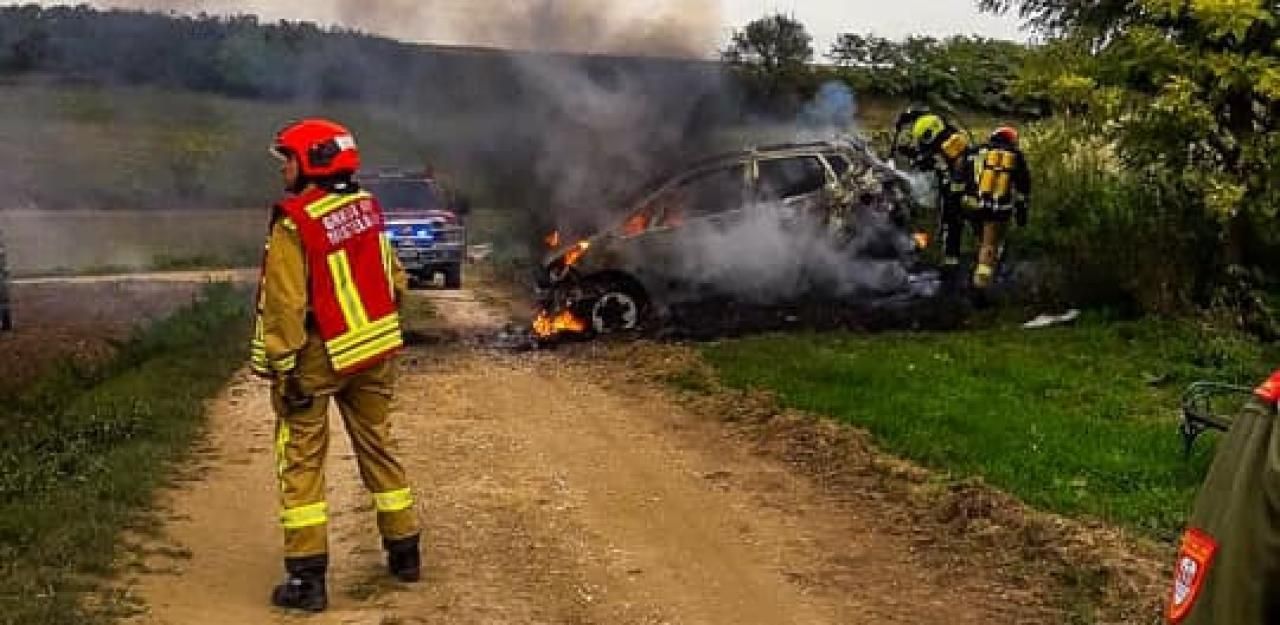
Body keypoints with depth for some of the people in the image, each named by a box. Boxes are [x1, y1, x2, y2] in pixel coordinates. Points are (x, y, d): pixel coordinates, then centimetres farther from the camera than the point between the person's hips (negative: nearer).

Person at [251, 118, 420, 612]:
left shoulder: (294, 224, -16)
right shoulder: (368, 209, 3)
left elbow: (285, 304, -19)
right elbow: (395, 279, 10)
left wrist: (281, 367, -14)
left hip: (319, 356, -6)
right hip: (374, 351, 6)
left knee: (302, 461, 2)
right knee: (376, 447, 18)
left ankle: (306, 576, 2)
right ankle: (404, 552, 27)